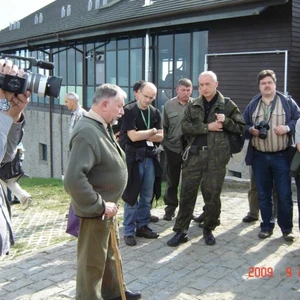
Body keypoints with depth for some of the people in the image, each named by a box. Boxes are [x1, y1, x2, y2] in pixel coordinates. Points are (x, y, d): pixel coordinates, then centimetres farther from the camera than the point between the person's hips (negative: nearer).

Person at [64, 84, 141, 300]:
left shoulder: (102, 128, 6)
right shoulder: (87, 132, -26)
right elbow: (73, 179, -34)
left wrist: (107, 203, 14)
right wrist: (99, 205, -25)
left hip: (107, 208, 10)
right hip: (95, 212, -10)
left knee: (109, 254, 26)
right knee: (93, 262, 6)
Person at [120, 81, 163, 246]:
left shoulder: (155, 113, 10)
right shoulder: (128, 111, -7)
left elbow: (160, 137, 4)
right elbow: (133, 136, -16)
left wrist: (143, 136, -10)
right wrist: (151, 132, -3)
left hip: (151, 158, 5)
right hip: (133, 158, -5)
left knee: (147, 196, 11)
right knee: (131, 196, -1)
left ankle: (142, 226, 24)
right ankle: (128, 231, 8)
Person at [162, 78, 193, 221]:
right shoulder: (169, 105, 1)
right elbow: (164, 126, 6)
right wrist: (164, 143, 2)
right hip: (172, 148, 1)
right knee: (172, 181, 10)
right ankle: (170, 209, 22)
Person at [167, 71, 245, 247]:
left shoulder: (228, 105, 4)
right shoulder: (193, 106, 9)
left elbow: (241, 127, 4)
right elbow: (185, 126, -3)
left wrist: (225, 121, -13)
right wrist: (207, 127, -13)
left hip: (216, 157, -1)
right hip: (194, 155, 2)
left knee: (212, 195, 7)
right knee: (187, 193, 4)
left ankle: (209, 229, 25)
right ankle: (181, 231, 13)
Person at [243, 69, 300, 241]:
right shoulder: (252, 105, 9)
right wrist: (251, 130, -9)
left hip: (281, 156, -2)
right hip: (259, 157, 3)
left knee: (284, 195, 1)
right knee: (263, 195, 9)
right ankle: (267, 226, 21)